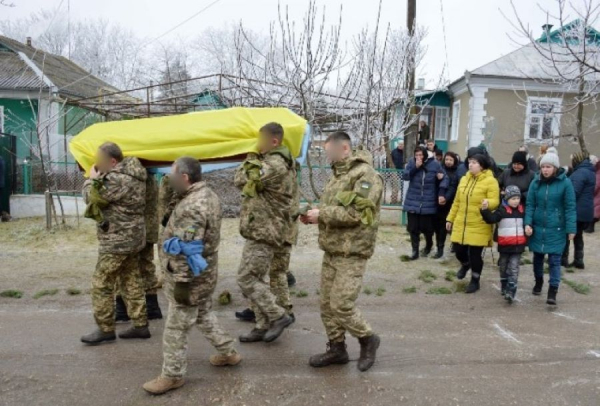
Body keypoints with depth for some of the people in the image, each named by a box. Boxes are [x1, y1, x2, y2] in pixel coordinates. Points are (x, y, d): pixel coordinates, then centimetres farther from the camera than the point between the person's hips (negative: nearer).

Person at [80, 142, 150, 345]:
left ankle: (105, 329, 13)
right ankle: (140, 325, 20)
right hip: (133, 237, 10)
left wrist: (91, 178, 2)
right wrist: (99, 177, 5)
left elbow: (92, 198, -13)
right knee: (132, 282, 14)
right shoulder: (133, 174, 9)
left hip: (117, 240, -10)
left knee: (101, 284, 3)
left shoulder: (117, 179, -22)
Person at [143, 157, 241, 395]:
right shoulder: (209, 195, 5)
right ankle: (229, 353, 37)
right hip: (204, 274, 10)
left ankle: (172, 376, 20)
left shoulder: (192, 207, -27)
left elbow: (186, 250, -28)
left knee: (176, 328, 5)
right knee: (204, 316, 25)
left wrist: (181, 282, -22)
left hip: (191, 278, -10)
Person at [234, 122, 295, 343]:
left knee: (246, 278, -5)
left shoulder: (275, 164, -19)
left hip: (264, 231, -11)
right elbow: (252, 183, 18)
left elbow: (241, 180, -18)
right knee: (255, 278, 14)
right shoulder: (277, 161, 15)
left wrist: (251, 158, -4)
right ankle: (263, 325, 22)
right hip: (262, 229, 11)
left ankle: (279, 316, 4)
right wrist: (255, 157, 9)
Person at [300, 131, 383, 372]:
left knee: (341, 305, -8)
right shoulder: (338, 175, 15)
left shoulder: (365, 174, -13)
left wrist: (321, 214, -17)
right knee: (327, 304, 11)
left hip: (352, 253, -9)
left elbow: (357, 213, -23)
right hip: (331, 251, 9)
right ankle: (336, 348, 27)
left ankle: (368, 340, 17)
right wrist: (315, 216, 2)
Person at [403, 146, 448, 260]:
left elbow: (444, 178, -1)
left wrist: (441, 193, -12)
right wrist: (415, 167, -20)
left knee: (427, 227, 6)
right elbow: (405, 176, -7)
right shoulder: (412, 162, 0)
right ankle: (415, 251, 13)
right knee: (413, 228, 1)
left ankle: (429, 245, 36)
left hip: (428, 202, -2)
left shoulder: (435, 164, -5)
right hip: (413, 201, 2)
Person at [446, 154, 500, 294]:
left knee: (475, 254, 1)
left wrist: (488, 203, -38)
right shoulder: (464, 179, 10)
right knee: (459, 250, 9)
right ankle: (465, 265, 44)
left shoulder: (490, 181, -8)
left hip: (479, 226, -5)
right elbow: (457, 202, 14)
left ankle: (475, 281, 22)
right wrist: (450, 218, 15)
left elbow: (495, 201, -15)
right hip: (461, 224, 5)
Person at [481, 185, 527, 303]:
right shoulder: (502, 210, -6)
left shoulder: (522, 210, 6)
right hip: (504, 245, -1)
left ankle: (511, 292, -7)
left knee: (514, 269, -4)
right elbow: (491, 219, -19)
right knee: (503, 267, 14)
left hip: (518, 245, 1)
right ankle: (504, 287, 31)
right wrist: (485, 210, -34)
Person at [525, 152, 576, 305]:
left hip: (556, 229, -3)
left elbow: (570, 207, -7)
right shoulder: (536, 182, 0)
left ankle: (553, 291, 5)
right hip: (537, 227, 3)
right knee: (538, 256, 16)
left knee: (554, 260, -2)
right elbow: (530, 205, 0)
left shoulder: (565, 182, -8)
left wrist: (571, 229, -11)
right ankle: (538, 281, 37)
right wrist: (527, 223, -11)